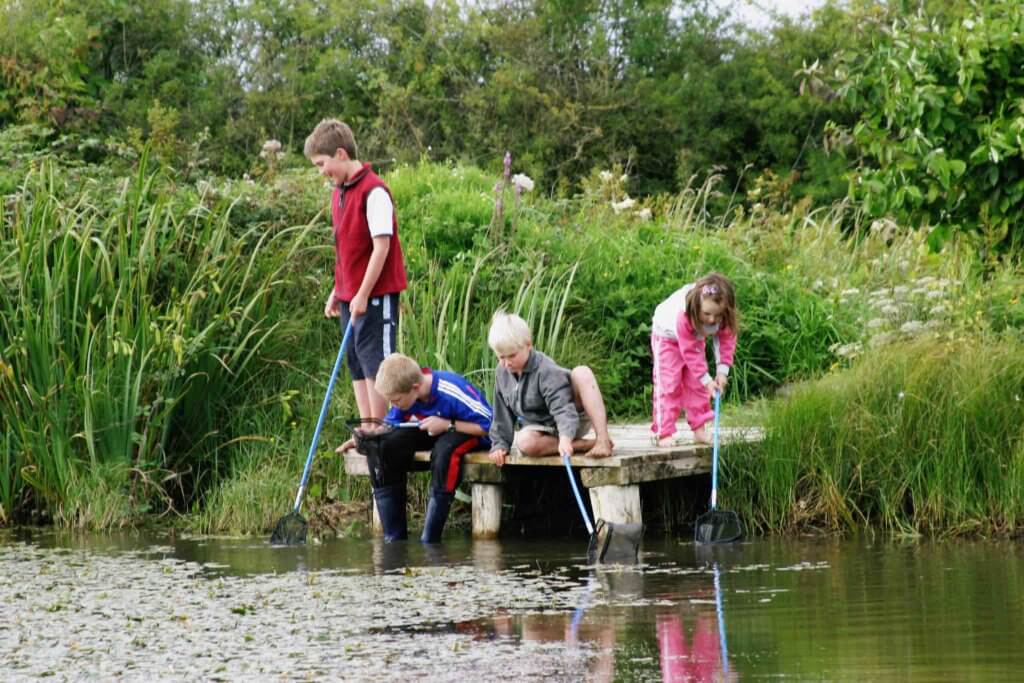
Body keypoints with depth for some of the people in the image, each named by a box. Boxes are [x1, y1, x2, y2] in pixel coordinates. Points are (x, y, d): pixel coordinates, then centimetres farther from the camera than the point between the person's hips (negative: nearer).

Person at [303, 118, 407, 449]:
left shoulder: (373, 192, -16)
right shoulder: (339, 193, 12)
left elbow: (381, 246, -19)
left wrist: (363, 295, -19)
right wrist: (337, 292, 18)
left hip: (376, 295, -9)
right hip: (351, 295, 9)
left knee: (375, 363, -6)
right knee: (357, 364, 11)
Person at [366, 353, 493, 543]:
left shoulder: (452, 391, -31)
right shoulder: (404, 394, -11)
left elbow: (489, 425, -27)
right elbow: (389, 425, 3)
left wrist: (447, 425, -30)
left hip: (471, 434, -6)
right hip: (431, 434, 6)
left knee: (444, 449, -41)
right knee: (381, 447, -17)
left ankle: (430, 539, -35)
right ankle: (394, 537, -16)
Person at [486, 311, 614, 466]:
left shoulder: (546, 371, -22)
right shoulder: (502, 373, -1)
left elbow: (563, 407, -34)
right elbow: (502, 414, 9)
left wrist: (565, 437, -50)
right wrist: (500, 444, 0)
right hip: (543, 430, 4)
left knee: (582, 373, -32)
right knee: (524, 442, -36)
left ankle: (603, 439, -40)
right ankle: (587, 444, -25)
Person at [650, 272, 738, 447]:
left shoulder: (724, 315, -31)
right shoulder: (683, 316, -44)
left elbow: (726, 340, -18)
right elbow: (689, 352, -36)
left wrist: (722, 370, -27)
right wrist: (706, 380, -33)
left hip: (694, 339, 5)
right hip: (668, 336, -5)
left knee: (696, 384, 3)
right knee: (668, 385, -10)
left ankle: (699, 429, 8)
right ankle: (664, 433, -11)